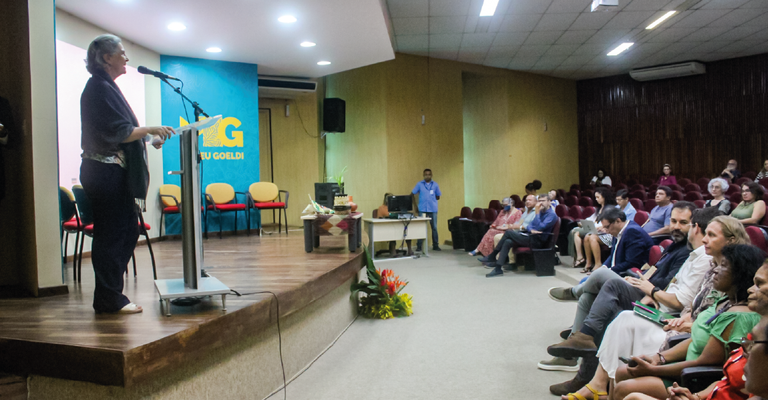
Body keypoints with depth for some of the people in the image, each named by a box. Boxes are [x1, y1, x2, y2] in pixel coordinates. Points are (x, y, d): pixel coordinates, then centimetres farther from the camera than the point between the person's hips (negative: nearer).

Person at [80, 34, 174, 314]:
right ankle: (109, 299, 6)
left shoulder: (107, 87, 19)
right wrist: (150, 129, -12)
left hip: (114, 173, 10)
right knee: (111, 233, -4)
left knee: (128, 230, 12)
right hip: (105, 172, -10)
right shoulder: (99, 88, -11)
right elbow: (117, 132, -19)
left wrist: (149, 138, 12)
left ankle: (109, 295, 20)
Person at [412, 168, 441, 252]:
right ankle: (419, 246, 5)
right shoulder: (419, 184, 4)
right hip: (422, 209, -1)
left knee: (434, 228, 5)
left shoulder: (435, 184, 7)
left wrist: (432, 199, 2)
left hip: (433, 209, 1)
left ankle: (435, 245, 14)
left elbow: (438, 196, 14)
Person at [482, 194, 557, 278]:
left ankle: (492, 257, -11)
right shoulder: (540, 212, 19)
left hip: (537, 241, -8)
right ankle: (498, 269, -12)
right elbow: (530, 226, 15)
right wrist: (531, 230, -8)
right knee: (507, 242, -13)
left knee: (508, 233, -18)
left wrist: (537, 213, -19)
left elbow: (540, 227, -23)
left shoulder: (551, 215, -8)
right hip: (531, 237, 8)